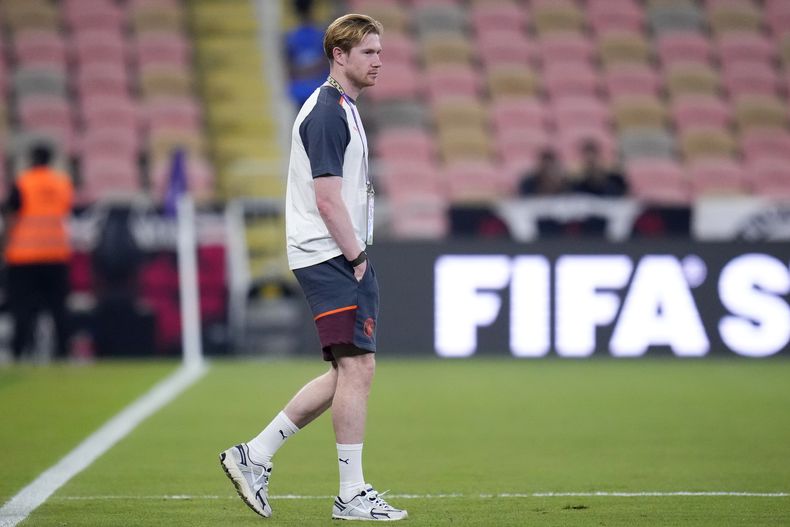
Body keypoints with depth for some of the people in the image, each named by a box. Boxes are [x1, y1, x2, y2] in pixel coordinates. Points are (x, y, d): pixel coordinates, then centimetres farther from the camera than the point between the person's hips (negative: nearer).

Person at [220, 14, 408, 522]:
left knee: (350, 372, 10)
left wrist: (359, 259, 16)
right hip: (330, 257, -10)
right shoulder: (326, 112, -13)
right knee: (356, 367, -10)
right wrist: (356, 259, -14)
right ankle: (352, 495, -5)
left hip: (342, 257, 10)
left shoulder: (343, 109, 19)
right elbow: (327, 198, -18)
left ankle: (255, 456, 14)